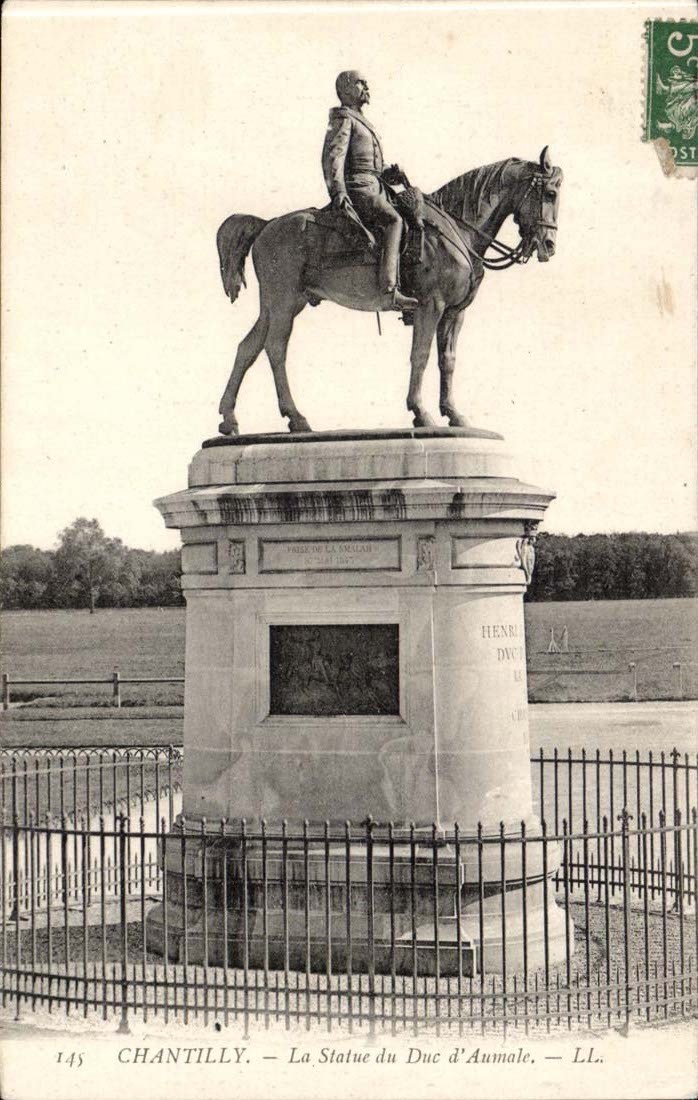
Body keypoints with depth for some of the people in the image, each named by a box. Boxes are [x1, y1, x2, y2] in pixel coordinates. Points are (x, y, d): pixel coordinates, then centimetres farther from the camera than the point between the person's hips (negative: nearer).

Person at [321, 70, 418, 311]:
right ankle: (389, 292, -42)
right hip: (357, 189, -10)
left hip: (373, 188, 10)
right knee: (393, 220, -28)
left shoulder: (362, 122, 29)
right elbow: (332, 159, -14)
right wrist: (340, 197, -26)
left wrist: (389, 175, 11)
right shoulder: (343, 119, 0)